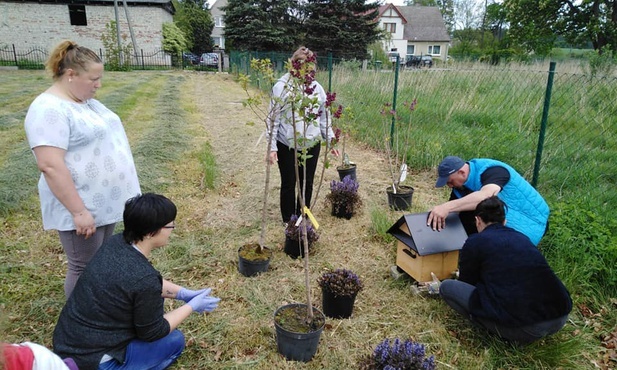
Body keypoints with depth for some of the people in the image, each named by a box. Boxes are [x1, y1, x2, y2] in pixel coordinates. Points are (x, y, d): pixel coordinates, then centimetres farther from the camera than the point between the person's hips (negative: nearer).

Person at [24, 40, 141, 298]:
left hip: (105, 202, 9)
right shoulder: (49, 109, -20)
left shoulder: (85, 101, 10)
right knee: (86, 269, 5)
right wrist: (78, 211, -25)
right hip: (83, 208, -9)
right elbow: (50, 166, -26)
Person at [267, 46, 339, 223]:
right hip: (287, 146, -3)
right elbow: (274, 119, -9)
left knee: (307, 182, 14)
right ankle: (289, 220, 26)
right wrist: (272, 147, -12)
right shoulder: (281, 86, -9)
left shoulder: (316, 87, 3)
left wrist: (330, 140, 6)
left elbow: (324, 117, 9)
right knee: (289, 183, 9)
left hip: (312, 144, 4)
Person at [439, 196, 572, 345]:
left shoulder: (475, 242, 1)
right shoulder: (522, 238, 18)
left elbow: (466, 282, 15)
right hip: (560, 320, 7)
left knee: (447, 287, 6)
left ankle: (506, 332, 6)